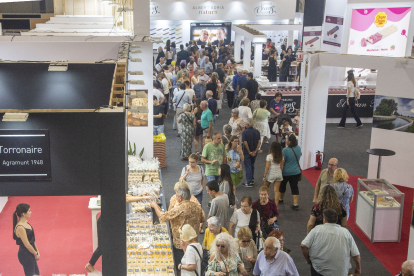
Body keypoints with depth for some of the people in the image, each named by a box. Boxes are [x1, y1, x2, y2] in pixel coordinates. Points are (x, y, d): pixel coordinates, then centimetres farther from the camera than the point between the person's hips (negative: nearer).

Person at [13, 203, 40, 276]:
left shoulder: (26, 222, 3)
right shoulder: (20, 228, -26)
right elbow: (27, 245, -21)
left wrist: (37, 252, 8)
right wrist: (36, 254, -9)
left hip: (30, 254, 9)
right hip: (25, 255, -9)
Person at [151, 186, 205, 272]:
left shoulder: (179, 209, -25)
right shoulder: (197, 206, -5)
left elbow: (162, 217, -16)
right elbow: (202, 220, 10)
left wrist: (155, 206, -1)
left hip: (180, 244, -6)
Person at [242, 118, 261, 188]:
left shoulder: (244, 132, -15)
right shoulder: (257, 132, 0)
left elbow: (245, 143, -20)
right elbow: (259, 142, -4)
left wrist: (249, 152, -12)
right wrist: (255, 151, -7)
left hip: (247, 152, -5)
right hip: (254, 152, 5)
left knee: (248, 167, 1)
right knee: (252, 166, 21)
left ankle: (249, 182, 3)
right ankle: (252, 180, 28)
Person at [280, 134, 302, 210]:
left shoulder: (285, 150, -24)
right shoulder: (298, 148, -5)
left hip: (286, 172, -4)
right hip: (296, 172, 4)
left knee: (282, 185, 19)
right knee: (295, 187, 7)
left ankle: (280, 199, 40)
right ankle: (296, 204, 2)